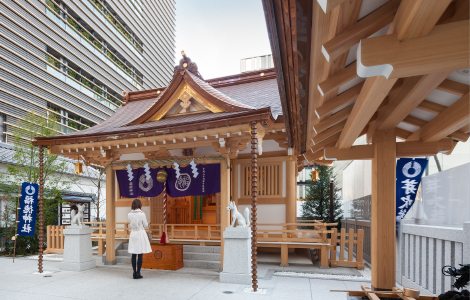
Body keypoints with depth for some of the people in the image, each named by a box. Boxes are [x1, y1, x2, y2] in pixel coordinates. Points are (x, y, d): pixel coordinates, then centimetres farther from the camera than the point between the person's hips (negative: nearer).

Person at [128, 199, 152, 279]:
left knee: (133, 255, 10)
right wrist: (148, 225, 17)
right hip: (141, 233, -4)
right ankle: (138, 273, 5)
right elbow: (145, 225, -4)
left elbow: (130, 225, 13)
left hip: (133, 234, 4)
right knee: (140, 255, 2)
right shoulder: (142, 214, -13)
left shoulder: (129, 214, -1)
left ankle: (135, 273, 15)